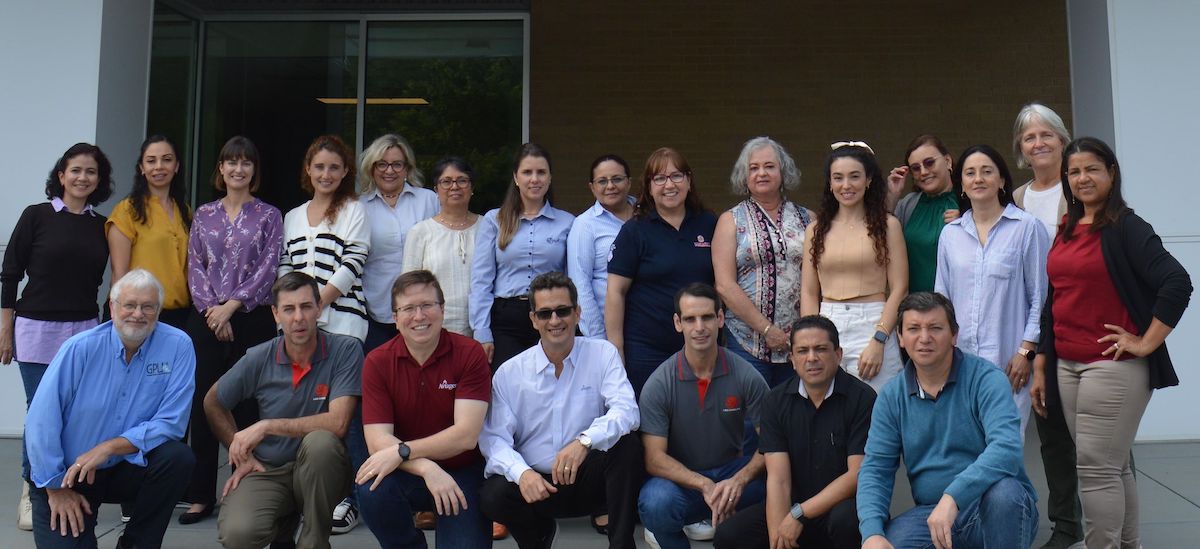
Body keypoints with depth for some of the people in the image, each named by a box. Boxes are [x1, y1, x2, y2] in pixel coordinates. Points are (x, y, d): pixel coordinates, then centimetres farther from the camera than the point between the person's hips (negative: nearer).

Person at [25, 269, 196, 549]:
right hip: (67, 473, -1)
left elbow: (171, 422, -14)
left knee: (178, 457, -27)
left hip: (129, 467, 1)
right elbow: (42, 422, -12)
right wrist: (57, 488, -10)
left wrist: (109, 447, -23)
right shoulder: (80, 348, -13)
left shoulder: (178, 346, -12)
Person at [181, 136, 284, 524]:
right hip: (205, 320, 2)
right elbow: (195, 267, 7)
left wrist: (231, 306, -10)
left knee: (246, 405, -1)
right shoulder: (203, 215, 13)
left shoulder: (268, 216, 6)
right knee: (203, 404, 2)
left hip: (252, 320, -2)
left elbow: (267, 269, -3)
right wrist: (211, 310, -6)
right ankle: (201, 496, 10)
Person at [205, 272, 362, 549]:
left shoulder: (346, 350, -12)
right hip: (268, 469, 2)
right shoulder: (259, 359, -3)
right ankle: (284, 521, 12)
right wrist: (242, 456, 7)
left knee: (319, 442, -36)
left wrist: (266, 426, -19)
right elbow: (212, 403, 14)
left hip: (320, 469, -2)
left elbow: (337, 423, -21)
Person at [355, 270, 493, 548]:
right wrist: (426, 468, -30)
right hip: (405, 474, 2)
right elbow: (378, 440, -13)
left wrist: (402, 451, -24)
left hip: (462, 473, -1)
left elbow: (466, 435, -17)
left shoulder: (470, 354, -10)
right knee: (371, 489, -29)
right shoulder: (377, 362, -6)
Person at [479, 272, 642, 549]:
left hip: (587, 480, -1)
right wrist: (521, 473, -25)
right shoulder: (509, 373, 1)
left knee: (627, 445, -28)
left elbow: (626, 410, -18)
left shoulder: (602, 354, -2)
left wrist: (584, 441, -36)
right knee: (492, 496, -28)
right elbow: (494, 437, -5)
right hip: (534, 483, 2)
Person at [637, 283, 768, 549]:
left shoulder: (746, 377, -6)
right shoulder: (659, 384, -10)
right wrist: (704, 486, -27)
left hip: (732, 472, 2)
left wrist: (740, 480, -27)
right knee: (656, 502, -35)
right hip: (681, 479, -2)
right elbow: (654, 458, -14)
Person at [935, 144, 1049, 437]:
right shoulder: (950, 233, 12)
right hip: (958, 360, 4)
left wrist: (1026, 351, -7)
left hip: (1007, 361, -3)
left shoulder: (1027, 227, 0)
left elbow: (1040, 297, 0)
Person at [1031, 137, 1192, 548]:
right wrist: (1040, 367, 15)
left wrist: (1146, 343, -15)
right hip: (1067, 367, 7)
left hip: (1112, 366, -7)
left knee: (1096, 467, -6)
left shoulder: (1126, 228, -8)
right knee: (1113, 467, 14)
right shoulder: (1066, 232, 13)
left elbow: (1177, 283, -18)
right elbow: (1053, 302, 16)